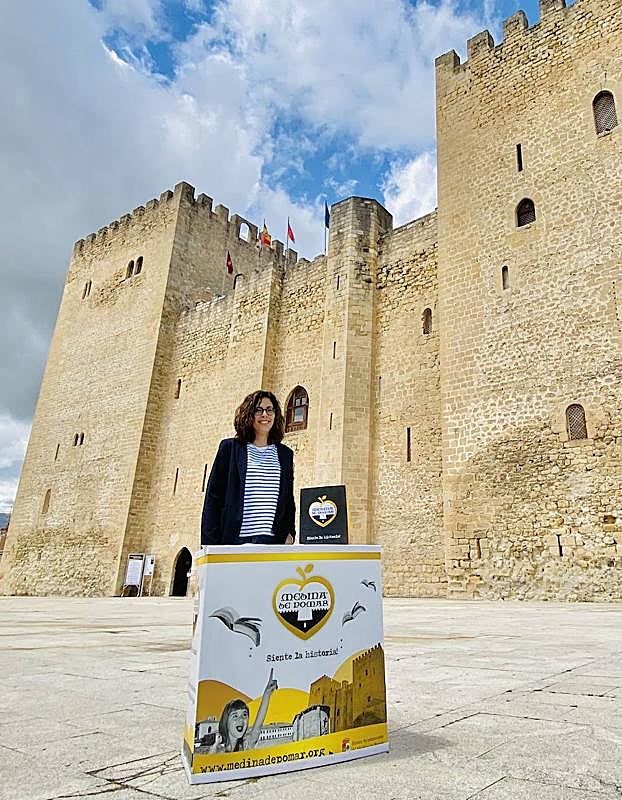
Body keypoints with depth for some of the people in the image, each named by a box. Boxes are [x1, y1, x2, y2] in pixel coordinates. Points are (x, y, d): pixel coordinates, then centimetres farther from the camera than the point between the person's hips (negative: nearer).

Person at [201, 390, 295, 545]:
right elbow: (213, 497, 4)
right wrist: (210, 543, -3)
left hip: (273, 540, 2)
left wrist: (289, 534, 4)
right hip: (235, 538, -2)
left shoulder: (285, 454, 16)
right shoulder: (230, 447, 7)